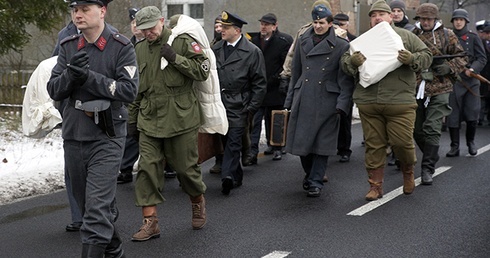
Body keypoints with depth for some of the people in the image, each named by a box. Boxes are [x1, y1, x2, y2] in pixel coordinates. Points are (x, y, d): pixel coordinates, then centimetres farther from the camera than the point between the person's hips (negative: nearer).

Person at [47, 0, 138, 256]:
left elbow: (129, 90, -16)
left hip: (106, 138, -5)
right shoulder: (68, 47, 7)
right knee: (86, 203, 17)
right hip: (73, 136, 6)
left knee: (97, 208, -11)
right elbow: (54, 90, 3)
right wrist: (71, 74, -17)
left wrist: (88, 77, -21)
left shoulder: (122, 47, -7)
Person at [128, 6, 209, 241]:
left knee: (185, 167, 6)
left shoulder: (183, 42, -4)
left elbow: (203, 71, -11)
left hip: (181, 118, -4)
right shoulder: (139, 49, 11)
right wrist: (133, 118, 17)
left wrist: (175, 58, -17)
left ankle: (198, 202, 35)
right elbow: (135, 88, 18)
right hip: (149, 121, 4)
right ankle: (150, 222, 2)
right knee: (148, 169, -3)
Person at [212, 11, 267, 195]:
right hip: (218, 104, 5)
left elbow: (259, 84, -3)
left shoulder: (252, 52, -4)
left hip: (238, 106, -5)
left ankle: (228, 175, -20)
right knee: (226, 142, 10)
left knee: (233, 141, -12)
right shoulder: (215, 50, 10)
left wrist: (251, 109, -7)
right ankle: (236, 176, 22)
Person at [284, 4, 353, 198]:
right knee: (301, 139, 6)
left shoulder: (341, 46, -1)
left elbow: (346, 79, -3)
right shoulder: (302, 41, 10)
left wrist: (342, 103, -13)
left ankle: (316, 182, 8)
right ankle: (309, 174, 28)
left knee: (322, 143, -1)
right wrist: (290, 100, 14)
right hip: (303, 99, 3)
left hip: (327, 101, -3)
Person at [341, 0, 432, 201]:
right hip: (368, 104, 2)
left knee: (402, 142, -4)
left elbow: (426, 56, 7)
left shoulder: (406, 37, 9)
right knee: (374, 145, 6)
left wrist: (412, 59, -14)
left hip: (400, 102, -2)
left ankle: (408, 173, 26)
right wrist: (352, 61, -11)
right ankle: (375, 186, 15)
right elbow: (344, 62, 12)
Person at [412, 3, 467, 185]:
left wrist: (449, 67, -11)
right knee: (417, 130, 11)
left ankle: (428, 169, -8)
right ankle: (432, 158, 34)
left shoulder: (447, 35, 5)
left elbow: (461, 57, 7)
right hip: (416, 89, 3)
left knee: (432, 129, -11)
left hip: (439, 90, -3)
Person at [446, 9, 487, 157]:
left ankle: (471, 142, 22)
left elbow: (482, 58, 1)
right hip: (452, 81, 1)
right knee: (452, 115, -1)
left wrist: (472, 69, -15)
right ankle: (454, 146, 7)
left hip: (471, 81, 0)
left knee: (472, 116, 0)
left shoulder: (473, 37, 5)